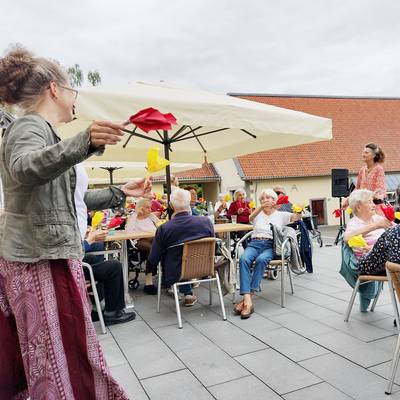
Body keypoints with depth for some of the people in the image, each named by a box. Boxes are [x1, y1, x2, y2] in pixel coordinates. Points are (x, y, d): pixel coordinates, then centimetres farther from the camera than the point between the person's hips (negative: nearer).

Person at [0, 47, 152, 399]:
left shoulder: (38, 130, 23)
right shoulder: (30, 126, -8)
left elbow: (70, 198, 25)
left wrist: (120, 193, 25)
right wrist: (85, 142, -47)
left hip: (43, 258, 10)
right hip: (43, 261, -10)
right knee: (64, 360, -4)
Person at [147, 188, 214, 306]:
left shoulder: (163, 229, -22)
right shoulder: (206, 221, -16)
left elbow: (153, 261, -10)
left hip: (175, 276, -2)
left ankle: (188, 294, 38)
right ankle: (188, 294, 40)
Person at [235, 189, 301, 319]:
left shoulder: (281, 215, 18)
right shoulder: (258, 214, 21)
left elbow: (297, 217, 2)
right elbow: (250, 218, -4)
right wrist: (261, 207, -23)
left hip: (270, 245, -1)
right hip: (254, 243, 2)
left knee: (261, 260, -37)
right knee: (243, 259, -33)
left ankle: (248, 297, -35)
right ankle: (248, 301, -41)